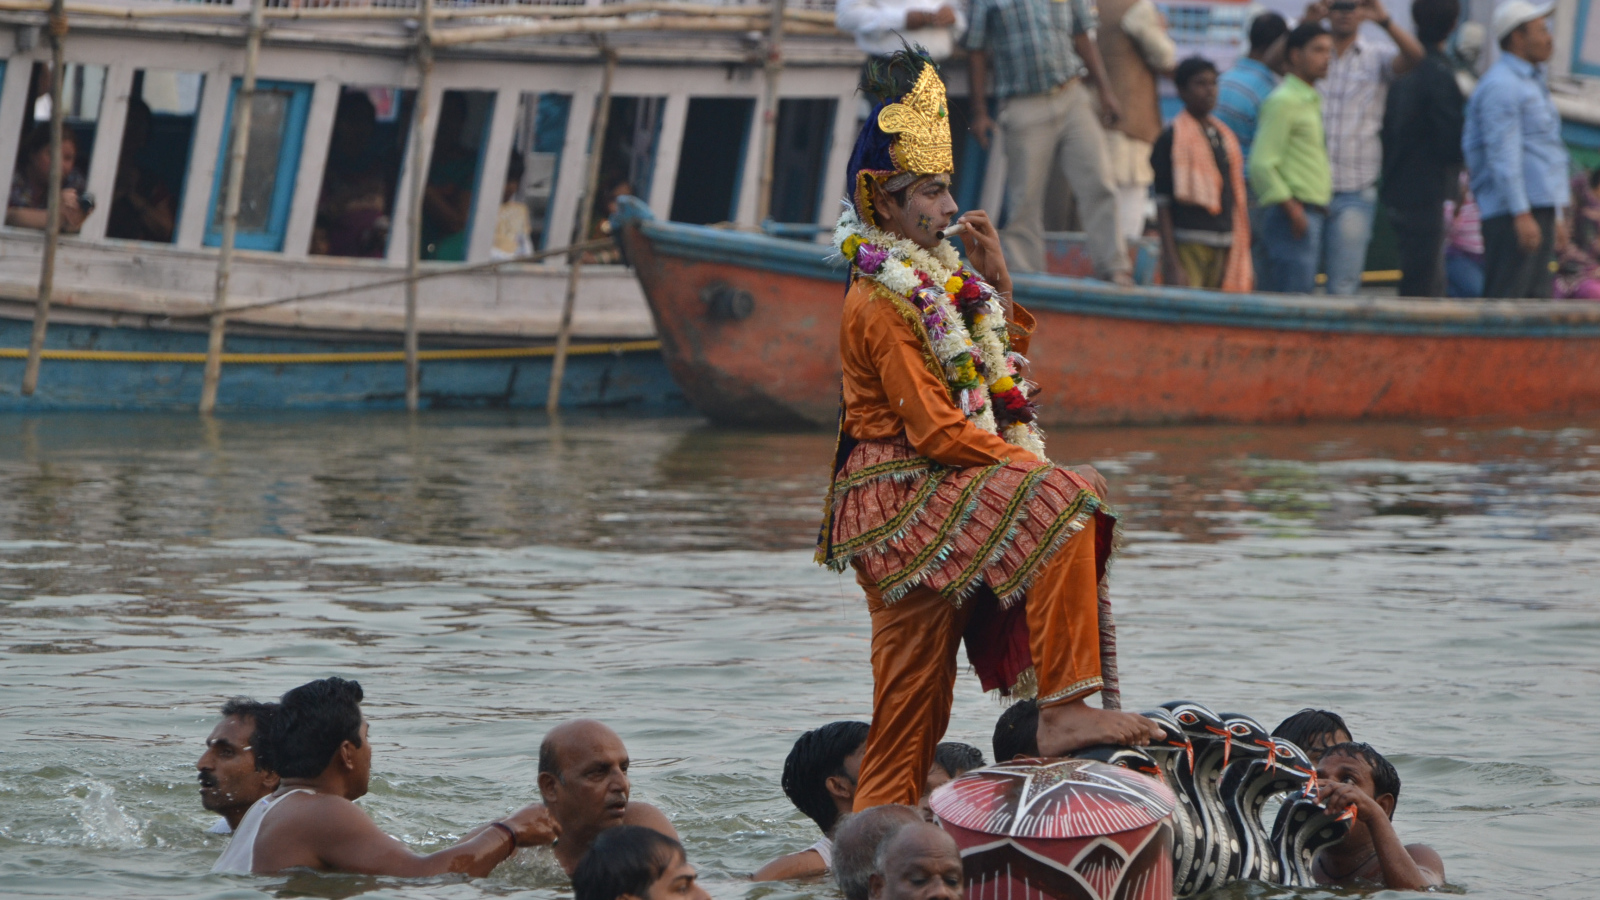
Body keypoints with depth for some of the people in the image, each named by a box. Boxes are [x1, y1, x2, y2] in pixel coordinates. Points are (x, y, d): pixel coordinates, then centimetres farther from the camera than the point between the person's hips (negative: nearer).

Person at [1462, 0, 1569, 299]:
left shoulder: (1532, 83, 22)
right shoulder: (1501, 86, -11)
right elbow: (1503, 155, -17)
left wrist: (1557, 217, 25)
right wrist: (1521, 215, -22)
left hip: (1540, 207, 10)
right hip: (1512, 213, -10)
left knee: (1536, 297, 8)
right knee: (1503, 298, -12)